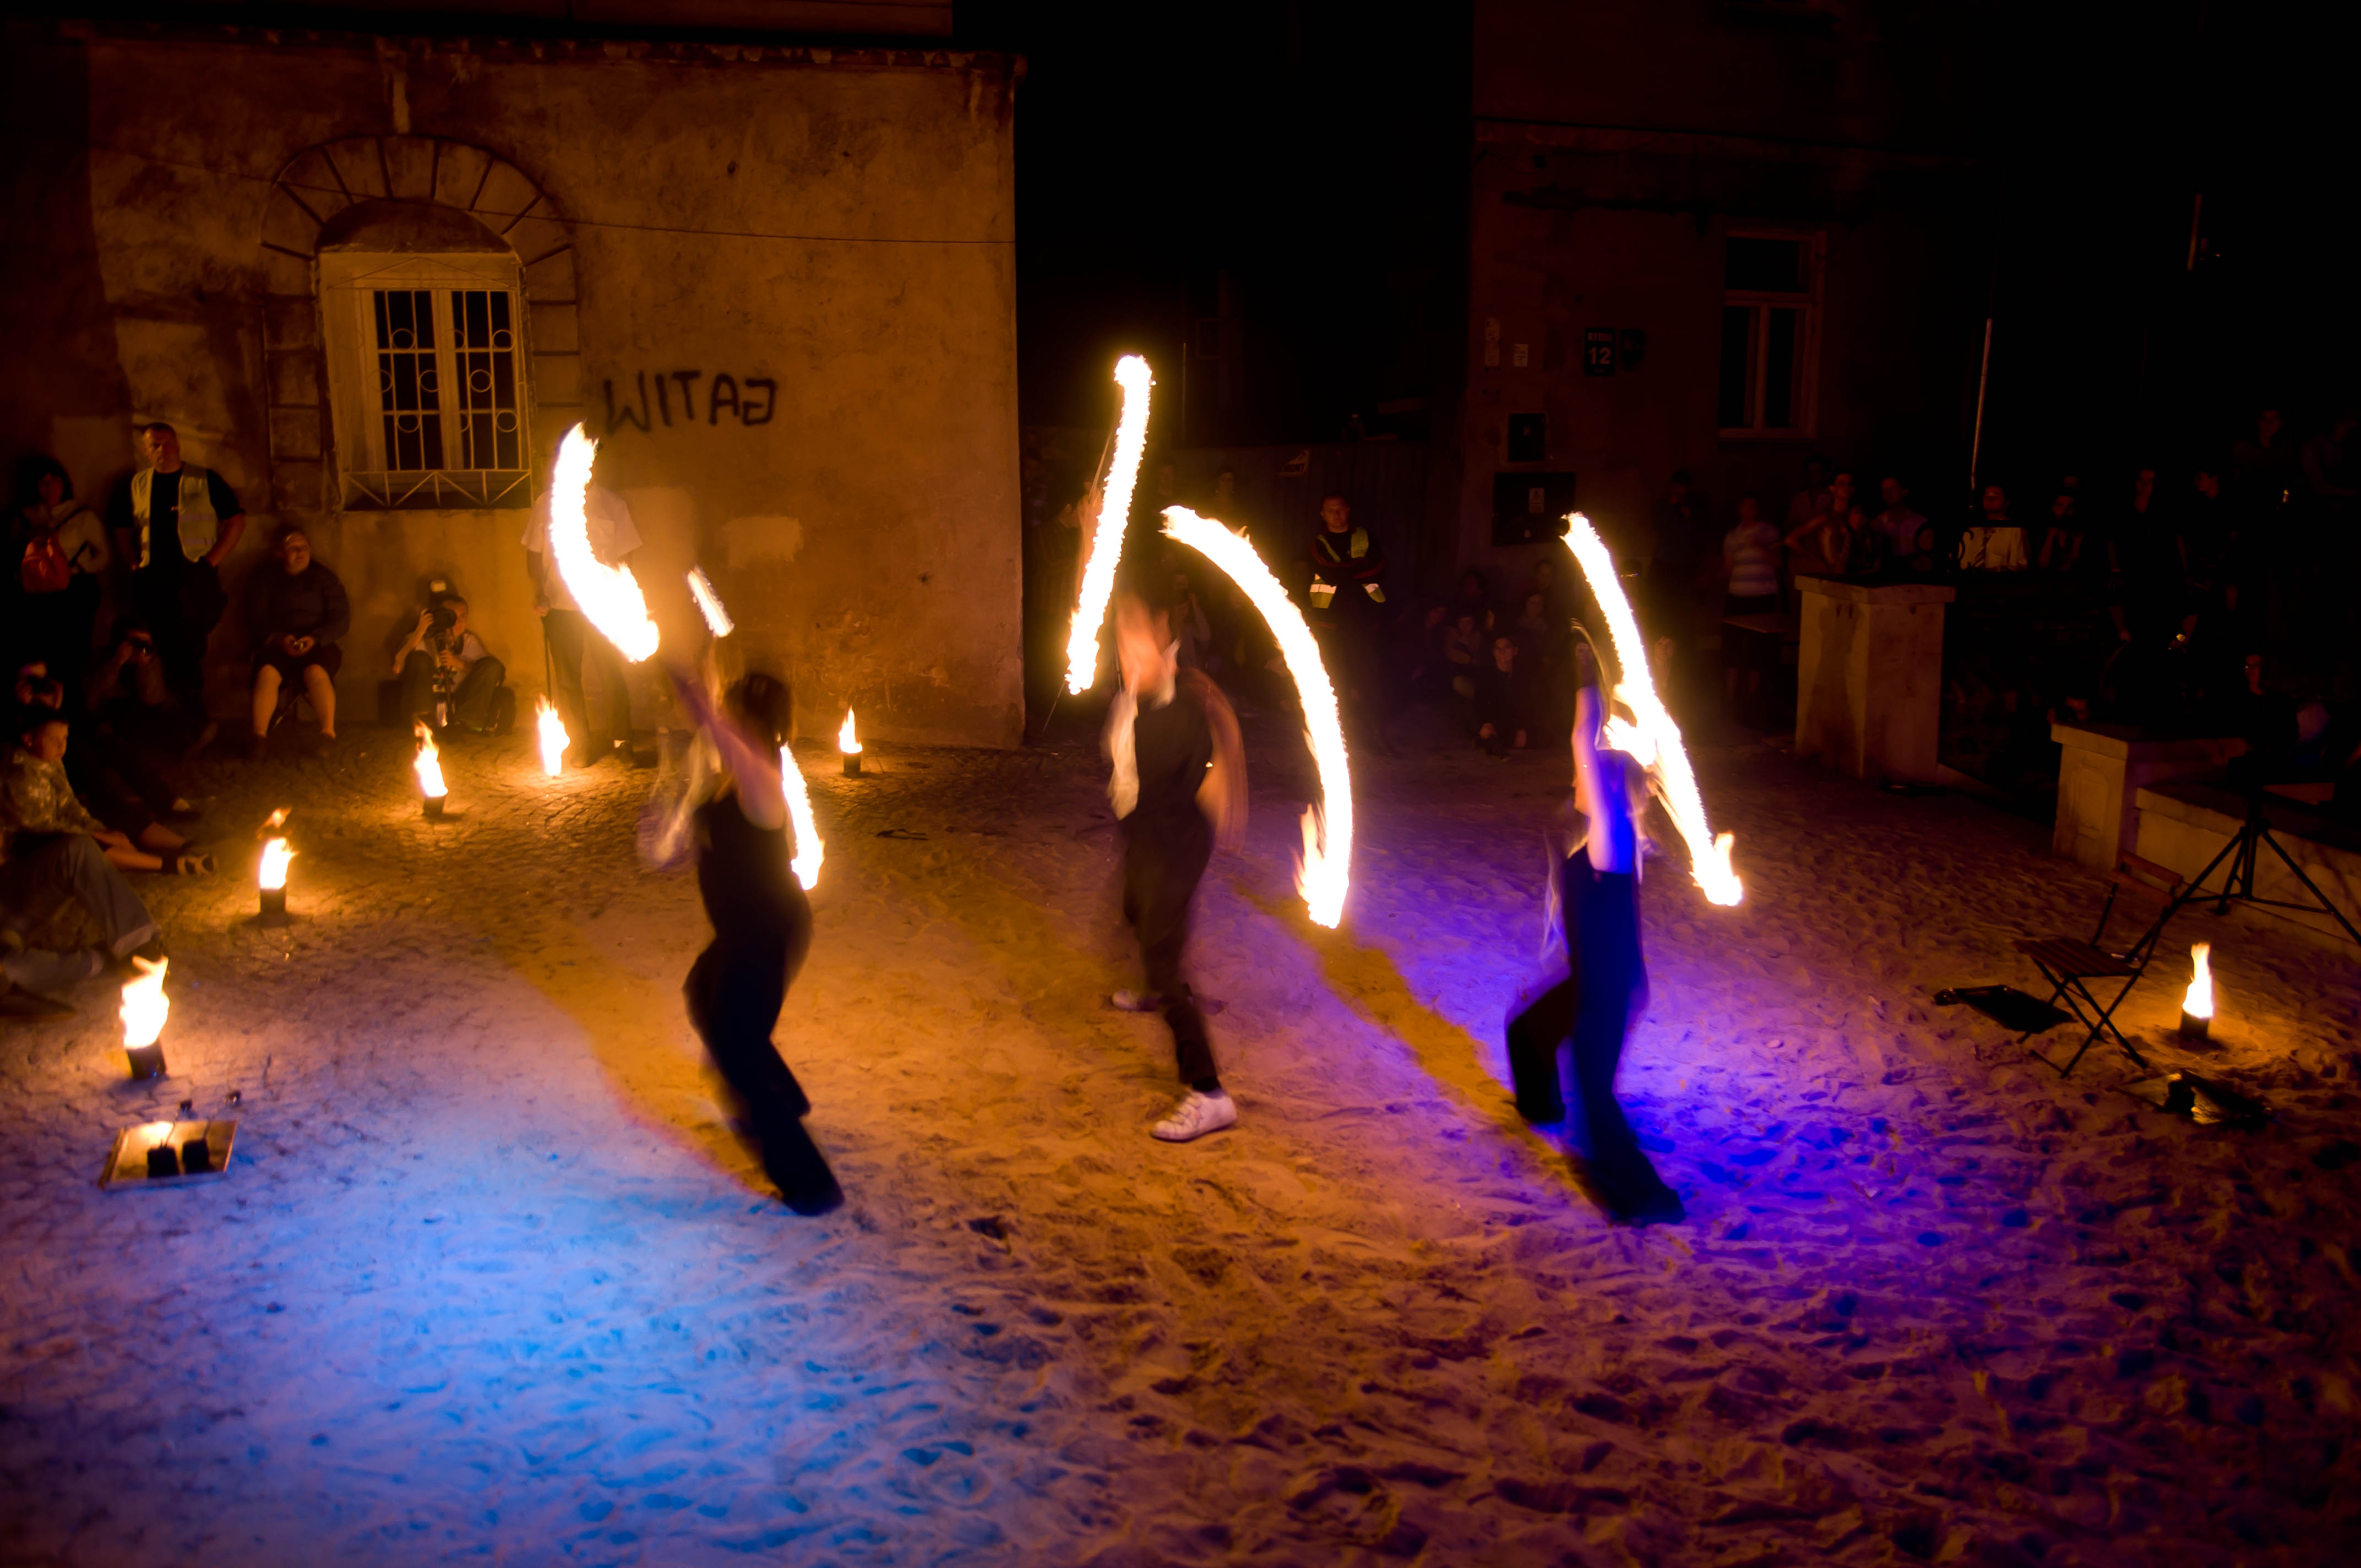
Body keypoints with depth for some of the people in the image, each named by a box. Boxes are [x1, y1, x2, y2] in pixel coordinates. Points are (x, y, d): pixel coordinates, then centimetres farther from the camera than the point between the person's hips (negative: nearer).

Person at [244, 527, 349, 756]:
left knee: (316, 672, -35)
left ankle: (328, 733, -35)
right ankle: (259, 735, -30)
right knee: (266, 673, -31)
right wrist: (278, 639, -14)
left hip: (318, 645, -1)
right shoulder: (265, 580, 14)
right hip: (277, 646, 1)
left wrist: (315, 639, -15)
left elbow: (342, 619, 3)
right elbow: (256, 620, 6)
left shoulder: (324, 578, 11)